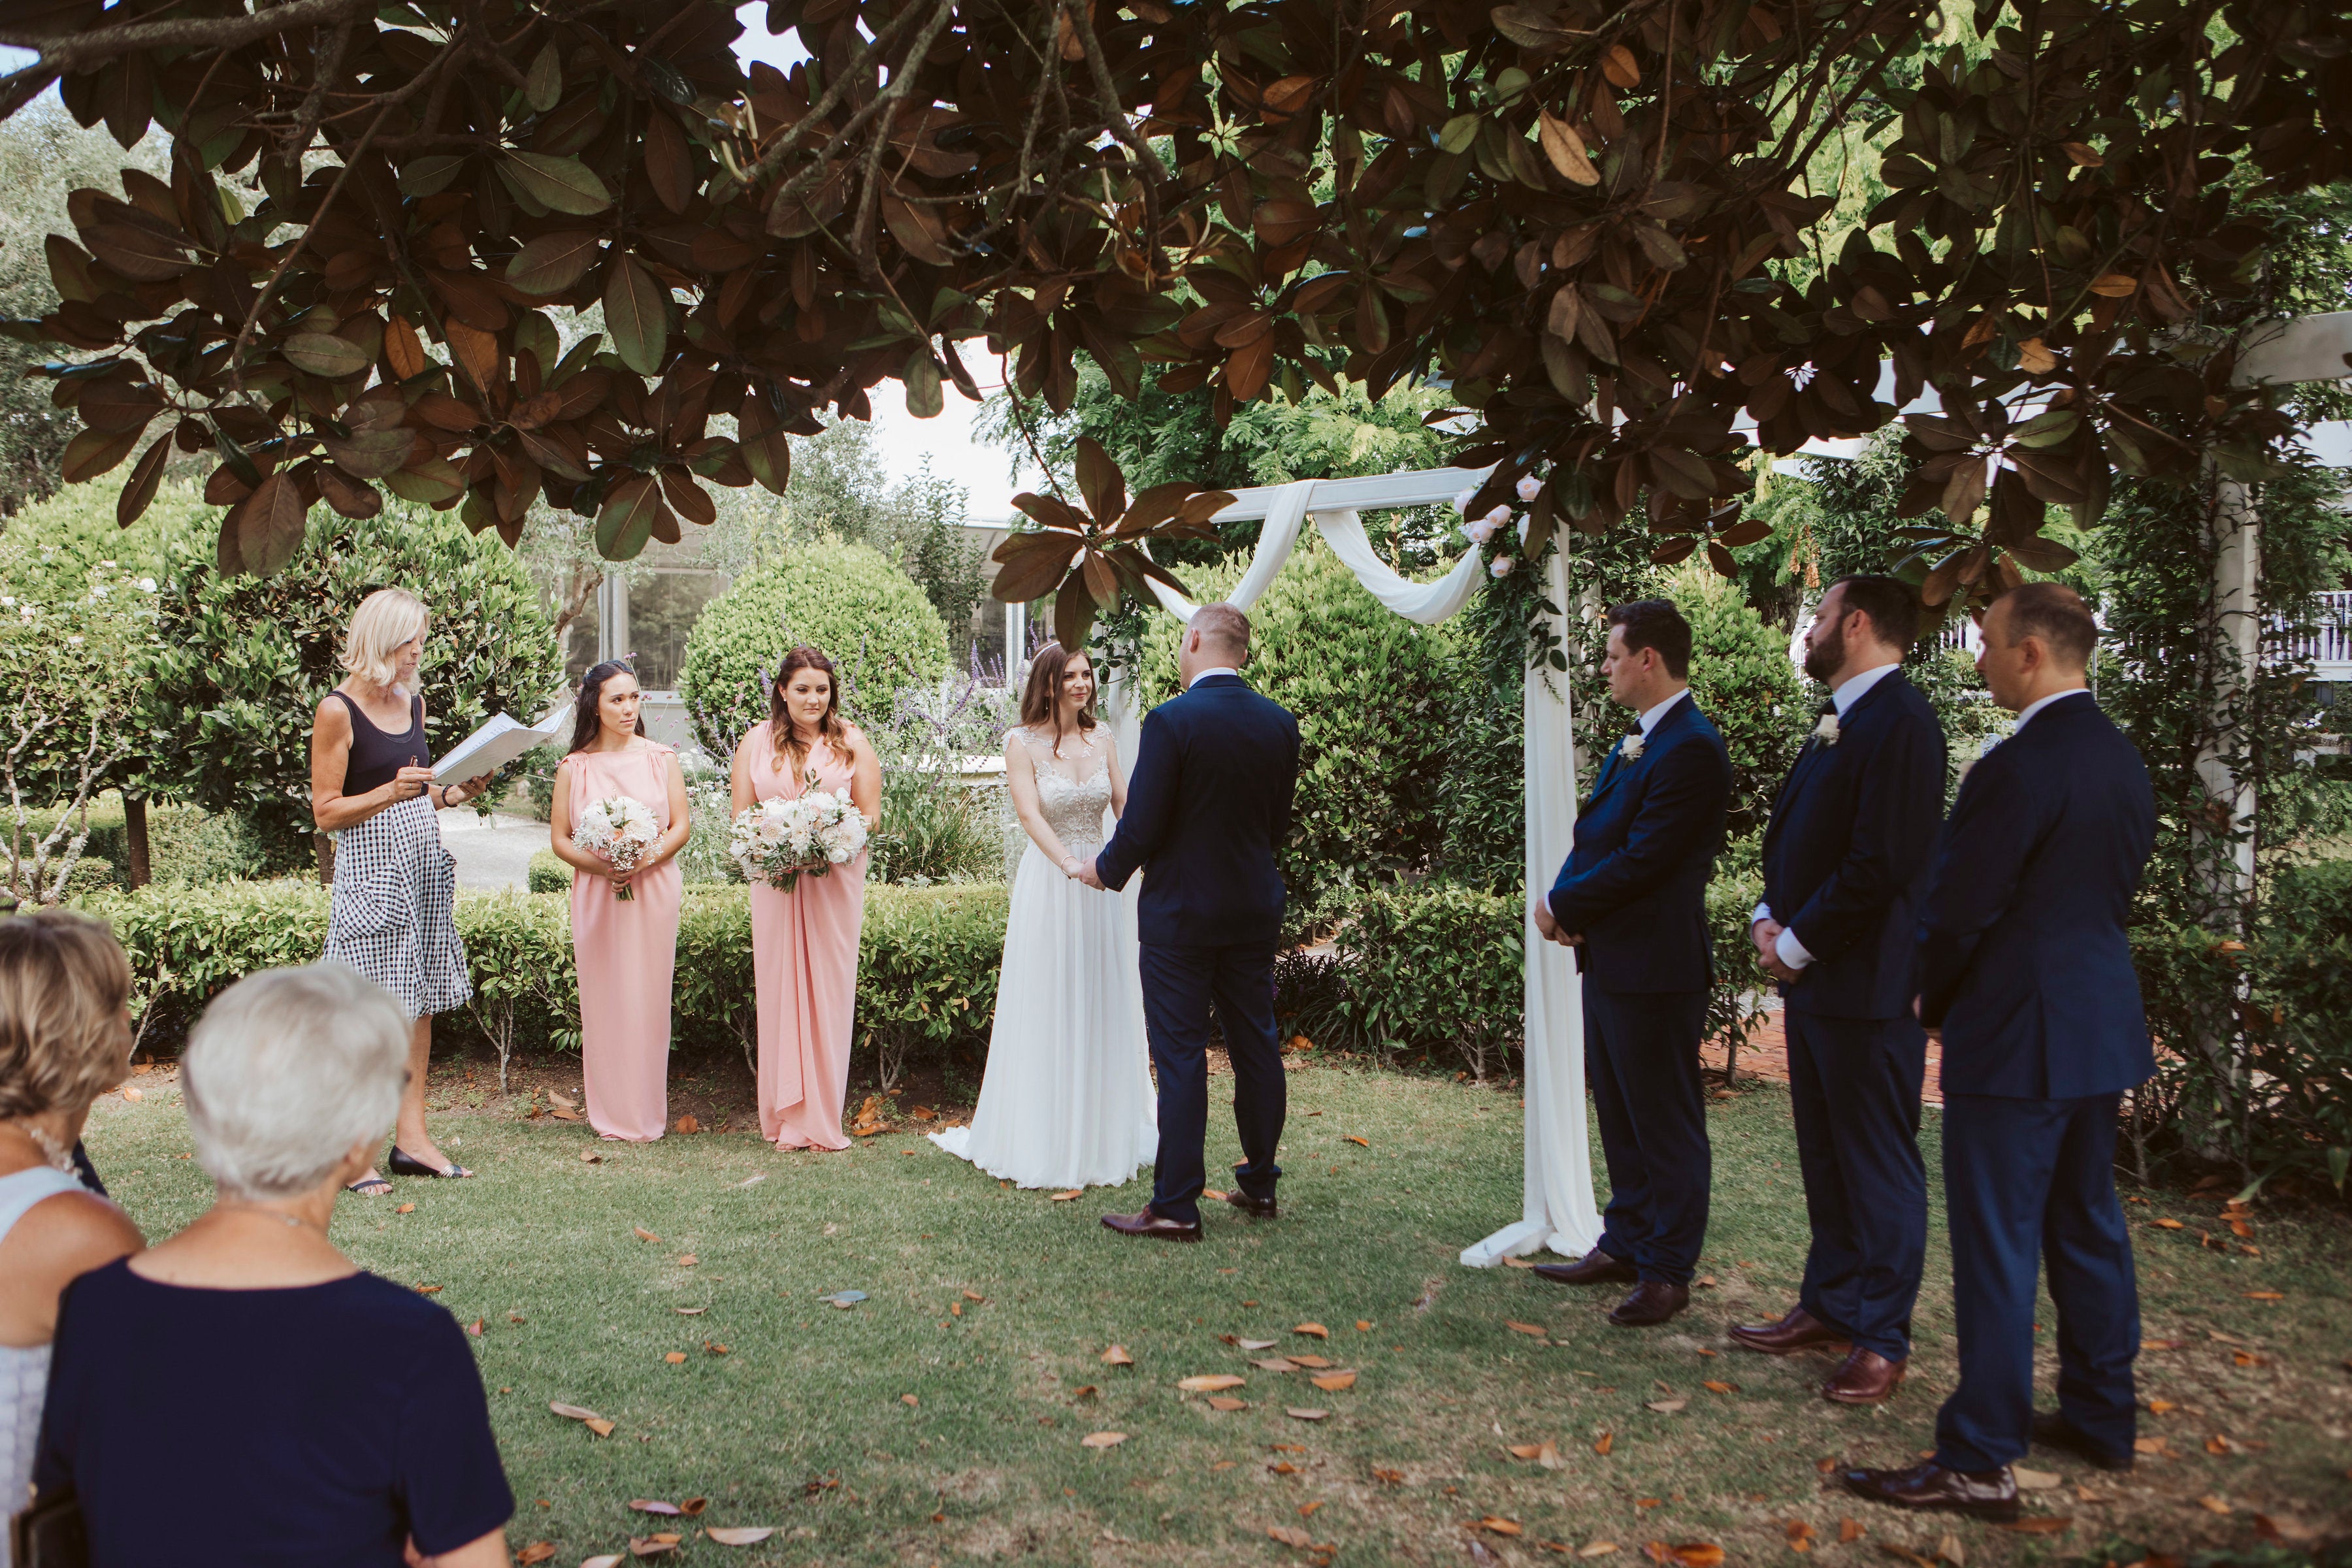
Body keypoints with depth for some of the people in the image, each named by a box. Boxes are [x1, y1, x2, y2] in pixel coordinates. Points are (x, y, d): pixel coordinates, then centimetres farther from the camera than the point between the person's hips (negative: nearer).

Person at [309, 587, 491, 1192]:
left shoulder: (412, 703, 14)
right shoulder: (337, 711, -7)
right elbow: (326, 811, -8)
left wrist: (454, 794, 4)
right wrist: (393, 792, -21)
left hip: (425, 864, 7)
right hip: (371, 869, -7)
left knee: (421, 1002, 7)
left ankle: (411, 1136, 14)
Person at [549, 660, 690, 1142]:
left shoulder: (661, 759, 6)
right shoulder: (574, 767, 5)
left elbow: (681, 826, 3)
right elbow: (559, 839, 4)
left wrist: (647, 858, -15)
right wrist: (598, 865, -14)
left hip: (654, 892, 0)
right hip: (597, 896, 0)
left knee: (649, 998, 1)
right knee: (604, 999, 1)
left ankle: (648, 1113, 10)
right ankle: (611, 1115, 10)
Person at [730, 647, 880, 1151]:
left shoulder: (850, 742, 6)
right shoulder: (757, 741, 9)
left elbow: (870, 815, 4)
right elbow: (741, 814, 7)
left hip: (836, 879, -1)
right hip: (775, 880, 1)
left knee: (829, 990, -1)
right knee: (779, 990, 1)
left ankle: (823, 1118, 5)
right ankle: (786, 1118, 7)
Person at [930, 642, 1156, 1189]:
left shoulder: (1103, 740, 8)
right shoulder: (1024, 744, -5)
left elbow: (1125, 807, 4)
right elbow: (1030, 815, -16)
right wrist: (1071, 864, -32)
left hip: (1102, 887, 4)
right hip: (1048, 884, -4)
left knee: (1103, 1007, 10)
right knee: (1046, 1010, 2)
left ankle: (1103, 1133, 24)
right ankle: (1043, 1139, 14)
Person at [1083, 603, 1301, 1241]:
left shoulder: (1170, 721, -16)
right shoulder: (1279, 722, 2)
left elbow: (1141, 826, -15)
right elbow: (1279, 822, 9)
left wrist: (1105, 871, 3)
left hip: (1181, 910, -5)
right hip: (1255, 907, 6)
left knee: (1181, 1055, 0)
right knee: (1256, 1046, 14)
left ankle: (1176, 1205, 4)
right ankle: (1259, 1183, 26)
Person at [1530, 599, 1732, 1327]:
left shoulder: (1690, 749, -19)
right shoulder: (1636, 742, 13)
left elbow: (1642, 859, -23)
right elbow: (1593, 834, 13)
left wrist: (1563, 904, -12)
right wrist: (1565, 902, -5)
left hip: (1655, 967, -10)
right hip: (1610, 958, 10)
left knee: (1666, 1125, 3)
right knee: (1620, 1116, 19)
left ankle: (1668, 1272, 14)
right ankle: (1625, 1245, 33)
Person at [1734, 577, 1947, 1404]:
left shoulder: (1899, 723, -17)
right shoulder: (1838, 722, 14)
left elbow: (1880, 863, -23)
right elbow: (1792, 836, 19)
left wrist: (1799, 944, -15)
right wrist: (1770, 918, 3)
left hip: (1867, 986, -10)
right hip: (1812, 977, 10)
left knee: (1879, 1165, 3)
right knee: (1825, 1157, 18)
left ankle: (1881, 1338, 14)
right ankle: (1830, 1304, 31)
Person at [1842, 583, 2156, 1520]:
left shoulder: (2016, 769, -21)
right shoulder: (2124, 761, 8)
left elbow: (1959, 912, -17)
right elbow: (2117, 893, 14)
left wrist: (1931, 1003, 2)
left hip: (2016, 1037, -9)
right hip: (2103, 1027, 9)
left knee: (1996, 1247, -3)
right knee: (2087, 1227, 20)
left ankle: (1979, 1464, 5)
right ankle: (2103, 1418, 33)